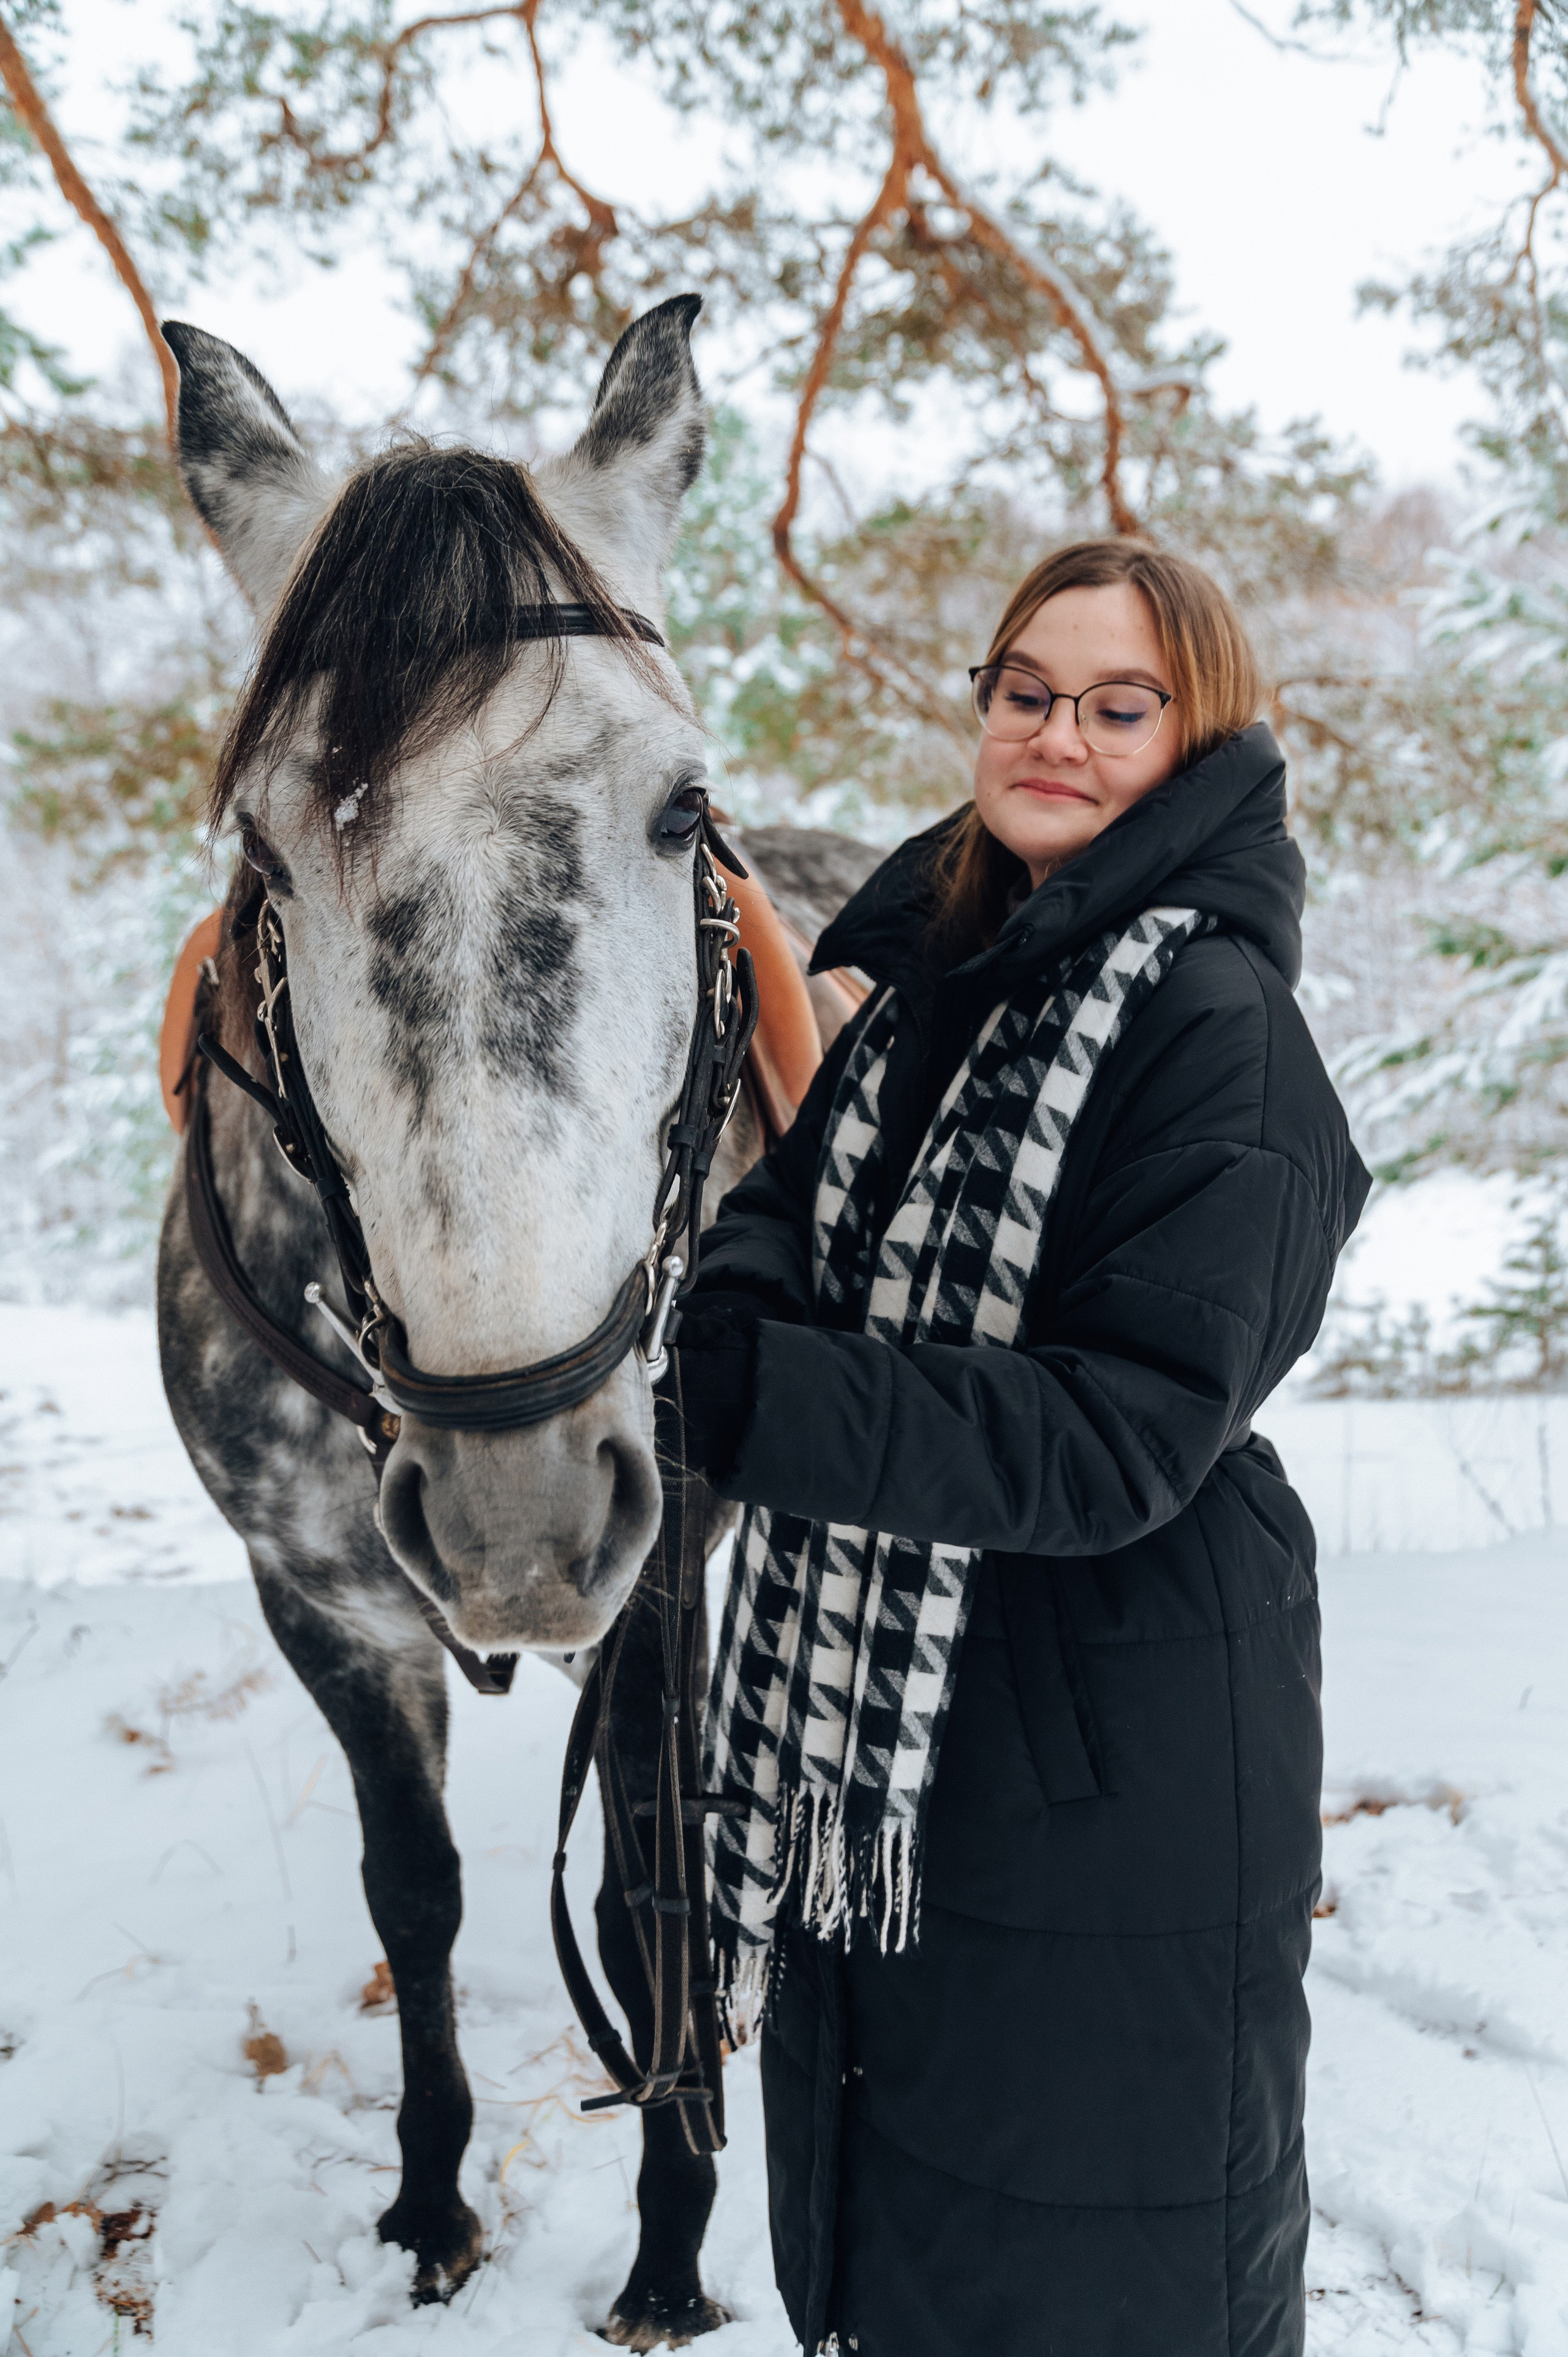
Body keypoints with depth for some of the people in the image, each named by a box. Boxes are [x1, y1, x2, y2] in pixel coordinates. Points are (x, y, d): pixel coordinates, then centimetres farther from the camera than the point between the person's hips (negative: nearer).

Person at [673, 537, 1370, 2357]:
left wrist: (747, 1394, -33)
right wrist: (702, 1318, -21)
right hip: (880, 1726, 7)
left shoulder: (1218, 1030, -18)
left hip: (1115, 1771, -7)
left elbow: (1127, 1433, -25)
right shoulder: (939, 975, 6)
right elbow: (804, 1207, 3)